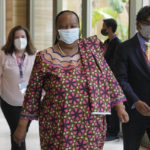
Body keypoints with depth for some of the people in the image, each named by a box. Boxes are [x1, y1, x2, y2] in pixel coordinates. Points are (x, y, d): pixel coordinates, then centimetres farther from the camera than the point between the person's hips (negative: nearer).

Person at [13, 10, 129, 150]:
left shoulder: (91, 48, 2)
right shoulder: (45, 58, -6)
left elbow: (108, 78, 8)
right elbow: (32, 94, -1)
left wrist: (119, 106, 5)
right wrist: (22, 126, 0)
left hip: (91, 127, 3)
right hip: (58, 130, -2)